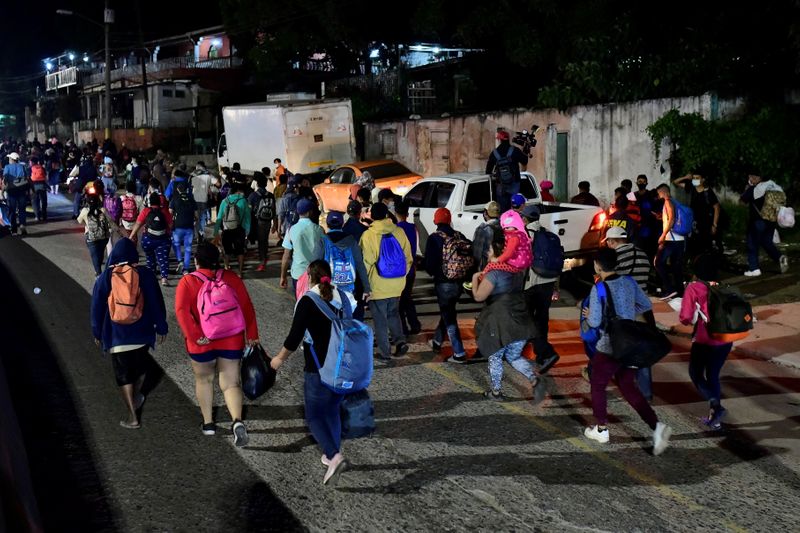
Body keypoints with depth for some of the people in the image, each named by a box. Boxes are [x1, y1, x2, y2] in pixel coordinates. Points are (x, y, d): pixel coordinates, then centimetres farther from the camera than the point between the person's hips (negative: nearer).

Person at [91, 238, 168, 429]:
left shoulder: (105, 278, -5)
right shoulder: (145, 275, -5)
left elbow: (97, 308, 2)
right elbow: (157, 303, -2)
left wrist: (97, 332, 14)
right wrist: (161, 327, 8)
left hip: (117, 335, -1)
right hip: (142, 333, 1)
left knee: (124, 374, 4)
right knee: (140, 366, 24)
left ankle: (132, 416, -1)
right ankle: (136, 398, 43)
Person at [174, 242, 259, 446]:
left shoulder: (187, 282, -6)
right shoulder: (231, 278, 0)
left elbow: (182, 311, -18)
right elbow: (247, 307, -1)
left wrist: (194, 335, -18)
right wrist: (252, 335, 3)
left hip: (202, 343, -1)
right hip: (232, 341, 1)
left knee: (203, 379, 22)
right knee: (231, 383, 6)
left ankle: (208, 422, 28)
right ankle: (237, 420, -17)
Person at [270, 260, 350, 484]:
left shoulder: (308, 301, -15)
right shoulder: (342, 297, 2)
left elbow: (294, 337, -15)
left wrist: (280, 358, 0)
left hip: (318, 369, -6)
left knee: (314, 415, 6)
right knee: (333, 410, 23)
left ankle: (335, 456, -13)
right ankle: (331, 454, 31)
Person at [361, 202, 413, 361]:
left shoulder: (368, 235, -14)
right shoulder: (399, 232, -2)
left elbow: (366, 262, -12)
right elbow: (408, 258, 5)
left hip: (377, 286, -4)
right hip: (397, 285, 4)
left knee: (380, 320, 9)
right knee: (393, 313, 23)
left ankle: (385, 352, 12)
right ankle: (400, 341, 5)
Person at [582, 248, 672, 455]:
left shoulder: (599, 289, -19)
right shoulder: (629, 282, -1)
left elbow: (595, 322, -20)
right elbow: (646, 305, 11)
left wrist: (588, 315, 2)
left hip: (609, 349, -6)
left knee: (598, 387, 17)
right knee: (628, 388, 16)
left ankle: (601, 429, 29)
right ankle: (657, 426, 0)